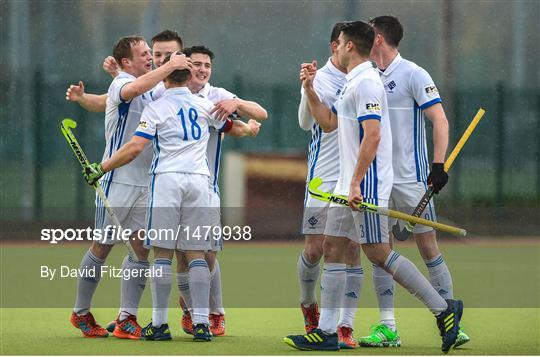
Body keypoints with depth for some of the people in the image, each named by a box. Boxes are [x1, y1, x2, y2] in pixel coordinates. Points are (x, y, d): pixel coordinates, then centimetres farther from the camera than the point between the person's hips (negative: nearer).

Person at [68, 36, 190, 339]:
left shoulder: (151, 92, 15)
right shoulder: (121, 84, -11)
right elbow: (134, 88, -35)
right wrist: (170, 66, -33)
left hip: (144, 184, 7)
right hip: (117, 180, -7)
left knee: (142, 249, 0)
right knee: (103, 247, 1)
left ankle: (127, 318, 2)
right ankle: (81, 312, 15)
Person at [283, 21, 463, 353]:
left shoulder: (366, 83, -16)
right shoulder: (352, 83, 17)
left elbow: (372, 135, -24)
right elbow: (329, 122, 30)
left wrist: (356, 183, -25)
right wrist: (309, 89, 19)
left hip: (366, 186, -10)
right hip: (348, 186, 10)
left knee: (378, 252, -9)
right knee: (333, 249, 7)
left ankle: (443, 309, -2)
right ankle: (326, 332, 8)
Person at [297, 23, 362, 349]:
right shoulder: (319, 80, -2)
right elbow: (306, 123, -12)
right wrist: (307, 90, -27)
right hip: (323, 180, -3)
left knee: (352, 249, -3)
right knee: (315, 249, -2)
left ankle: (345, 327, -2)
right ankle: (309, 305, 26)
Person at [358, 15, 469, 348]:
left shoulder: (413, 74, -8)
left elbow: (440, 121, -13)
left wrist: (439, 164, -22)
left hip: (410, 177, -7)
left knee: (428, 246, -5)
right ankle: (387, 327, 7)